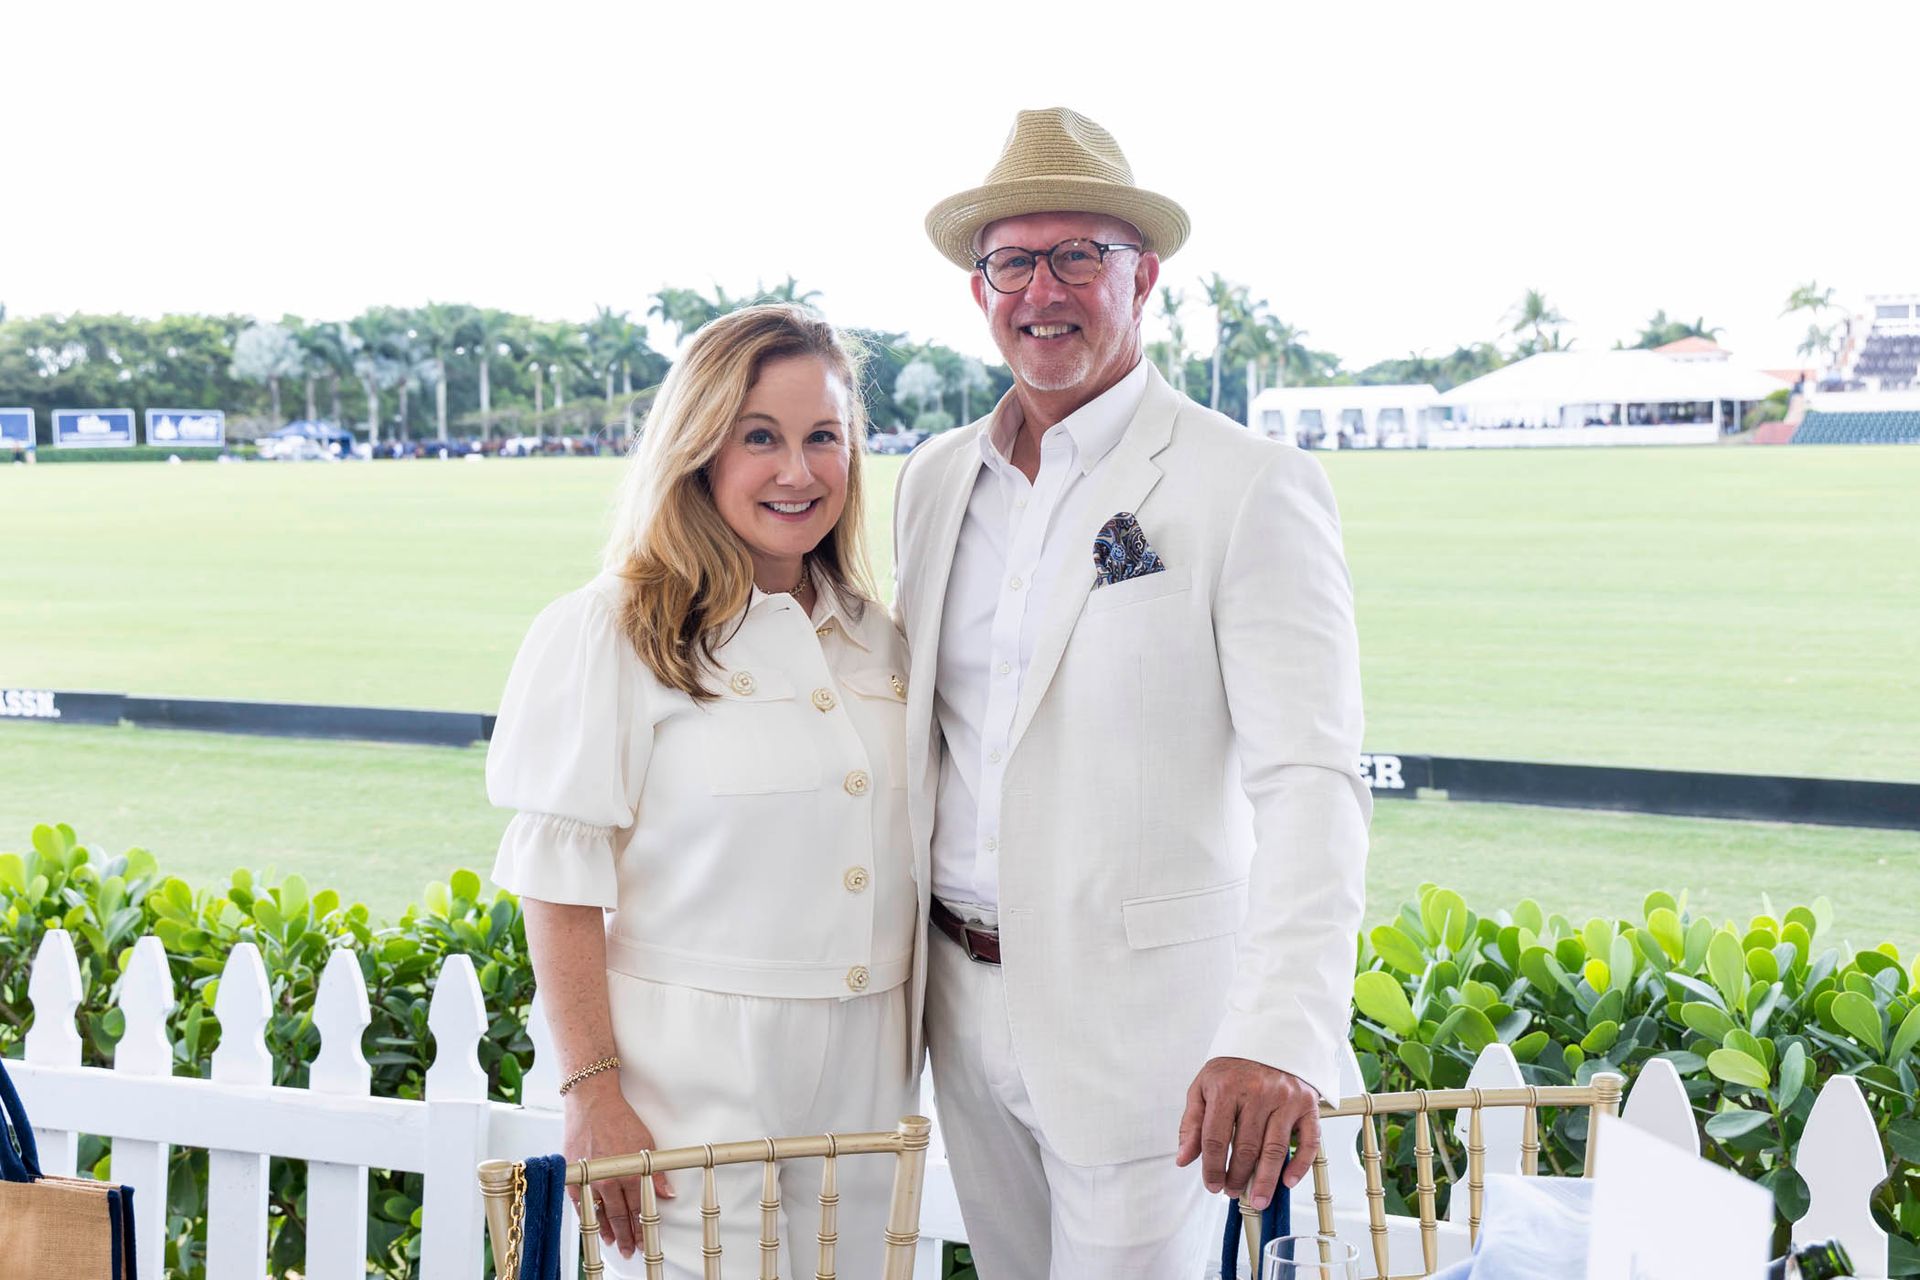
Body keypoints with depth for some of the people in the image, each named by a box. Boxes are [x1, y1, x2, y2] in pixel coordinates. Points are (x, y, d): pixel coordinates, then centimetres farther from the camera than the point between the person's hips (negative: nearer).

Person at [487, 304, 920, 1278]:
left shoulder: (874, 640, 10)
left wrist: (911, 1068, 13)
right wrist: (593, 1094, -15)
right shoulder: (607, 636, -7)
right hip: (691, 1079, -5)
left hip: (865, 1082, 5)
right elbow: (560, 884, -10)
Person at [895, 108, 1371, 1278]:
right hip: (968, 1001, 6)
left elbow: (1308, 782, -23)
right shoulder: (935, 480, 7)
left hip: (1140, 1016, -6)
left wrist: (1280, 1038, -36)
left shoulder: (1250, 489, -13)